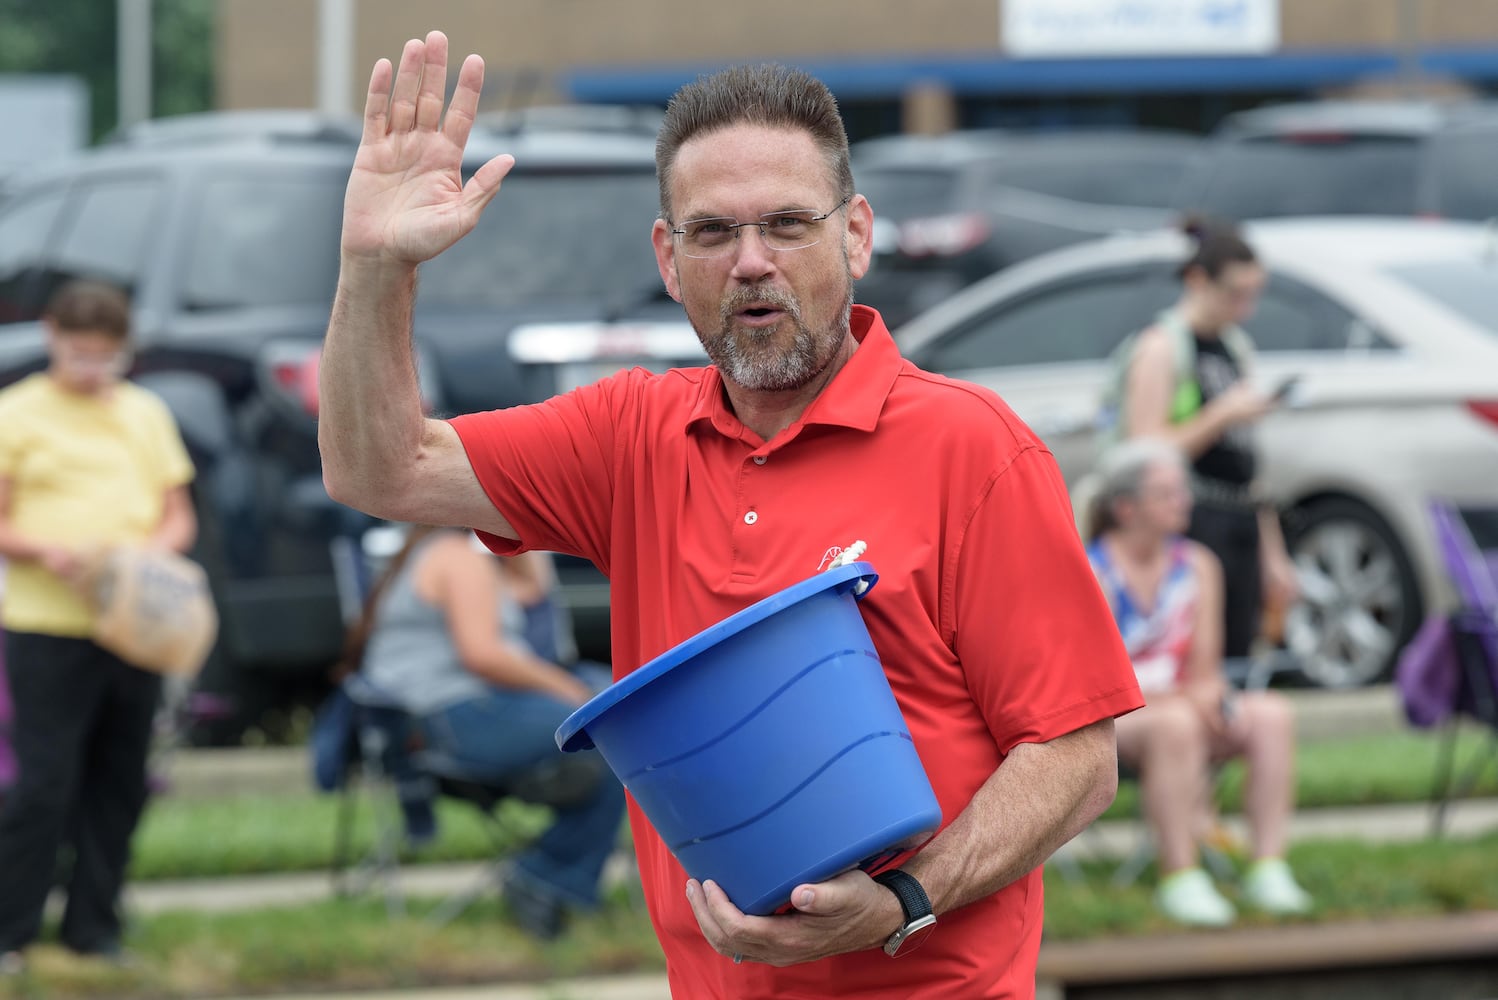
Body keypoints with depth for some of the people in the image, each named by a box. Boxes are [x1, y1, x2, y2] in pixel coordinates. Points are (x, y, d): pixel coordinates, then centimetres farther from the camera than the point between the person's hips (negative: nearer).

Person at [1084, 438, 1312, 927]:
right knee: (1175, 723, -39)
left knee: (1271, 715, -21)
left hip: (1180, 702, 6)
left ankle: (1269, 865, -23)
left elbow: (1205, 667, 5)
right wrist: (1183, 696, -23)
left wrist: (1207, 691, -20)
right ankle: (1180, 880, -37)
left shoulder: (1197, 566, 8)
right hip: (1106, 721, -6)